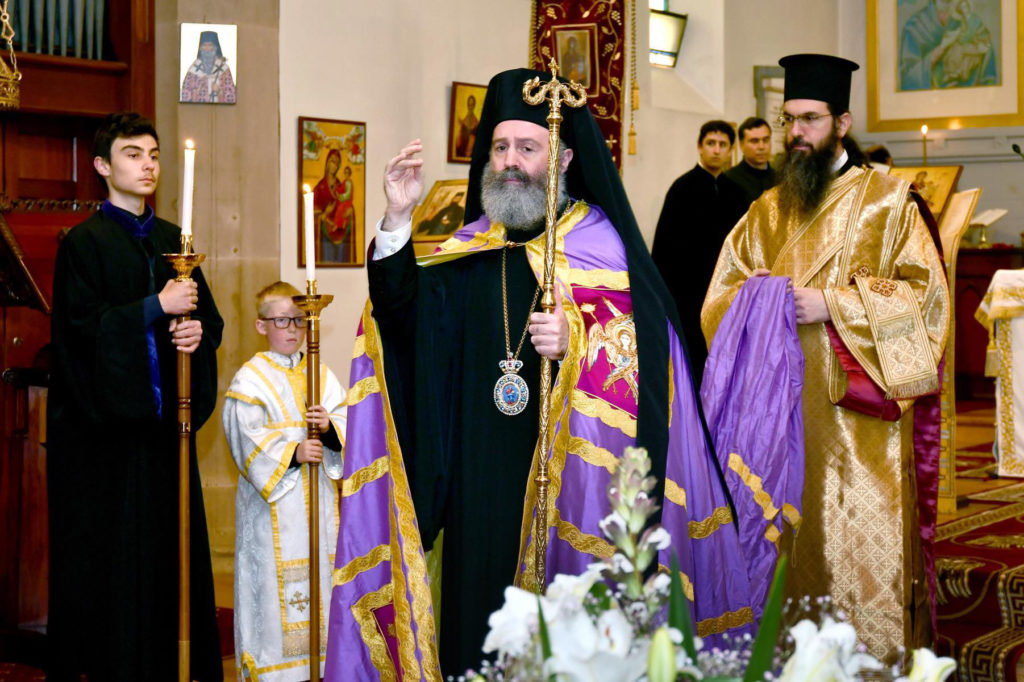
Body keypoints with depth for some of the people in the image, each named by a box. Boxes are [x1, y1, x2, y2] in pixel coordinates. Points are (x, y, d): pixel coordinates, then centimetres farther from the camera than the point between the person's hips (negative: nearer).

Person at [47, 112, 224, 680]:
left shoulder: (172, 241, 15)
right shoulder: (84, 243, -2)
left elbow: (210, 317, 17)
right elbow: (80, 323, -13)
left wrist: (198, 331, -5)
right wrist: (157, 307, -17)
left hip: (163, 418, 5)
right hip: (102, 421, -5)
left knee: (172, 545, 5)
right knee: (107, 554, -3)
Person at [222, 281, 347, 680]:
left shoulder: (321, 374, 10)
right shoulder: (251, 379, -4)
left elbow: (347, 419, 6)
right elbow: (247, 437, -11)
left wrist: (330, 426, -16)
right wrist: (291, 453, -21)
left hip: (318, 495, 5)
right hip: (273, 499, -5)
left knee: (321, 569, 7)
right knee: (275, 579, -5)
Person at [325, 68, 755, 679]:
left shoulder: (600, 241, -1)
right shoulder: (470, 250, 13)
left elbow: (646, 343, -9)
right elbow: (407, 315, 1)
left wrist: (577, 342, -26)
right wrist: (398, 221, -9)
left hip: (568, 482, -4)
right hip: (481, 481, 4)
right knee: (481, 617, 6)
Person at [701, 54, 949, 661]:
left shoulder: (887, 201, 1)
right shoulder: (769, 211, 15)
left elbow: (925, 292, -7)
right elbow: (723, 292, 16)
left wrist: (832, 304, -15)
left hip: (857, 413, -4)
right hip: (782, 407, 4)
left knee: (861, 546, -5)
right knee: (791, 540, 6)